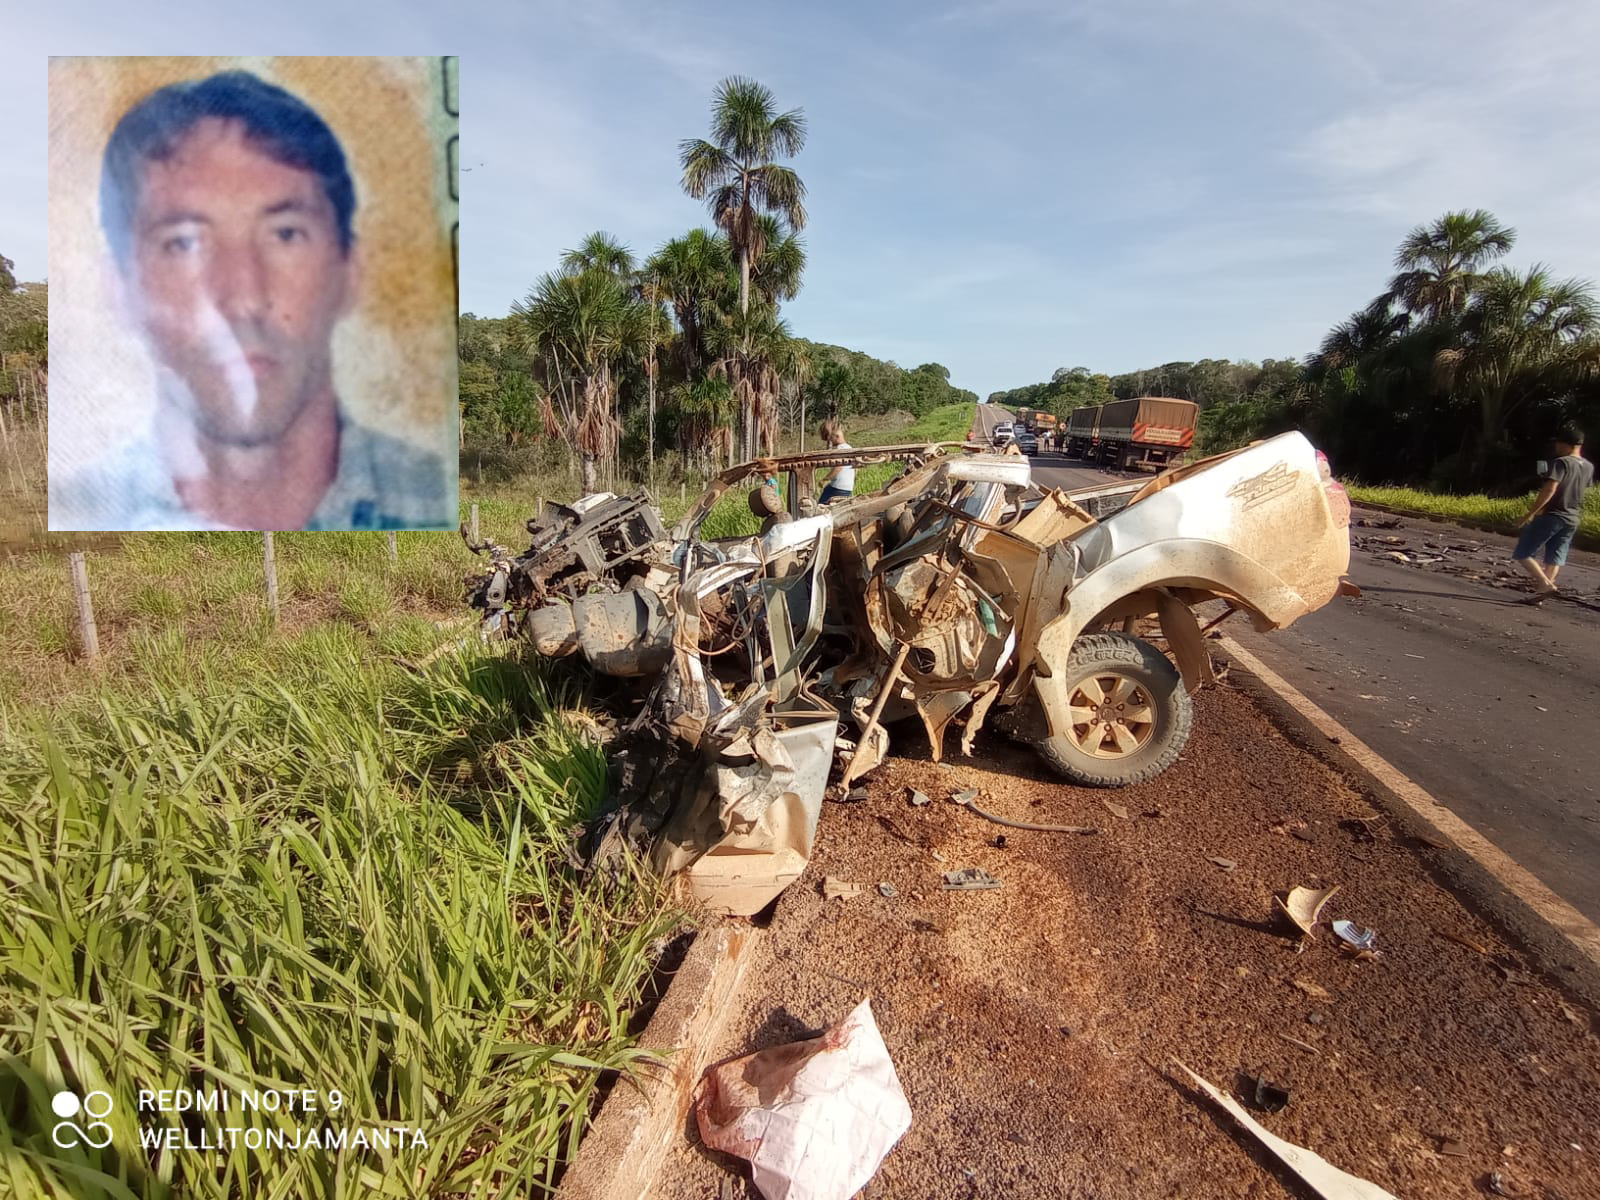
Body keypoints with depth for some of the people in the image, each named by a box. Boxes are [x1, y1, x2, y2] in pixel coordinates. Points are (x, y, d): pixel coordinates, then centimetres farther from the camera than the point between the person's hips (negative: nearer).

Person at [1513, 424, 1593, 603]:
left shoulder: (1561, 462, -14)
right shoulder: (1589, 467, 10)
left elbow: (1549, 489, -23)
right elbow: (1582, 489, 23)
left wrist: (1530, 513, -22)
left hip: (1551, 516, -8)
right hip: (1572, 519, 8)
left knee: (1522, 553, -2)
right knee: (1554, 558, 10)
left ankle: (1546, 585, -12)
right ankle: (1540, 594, 10)